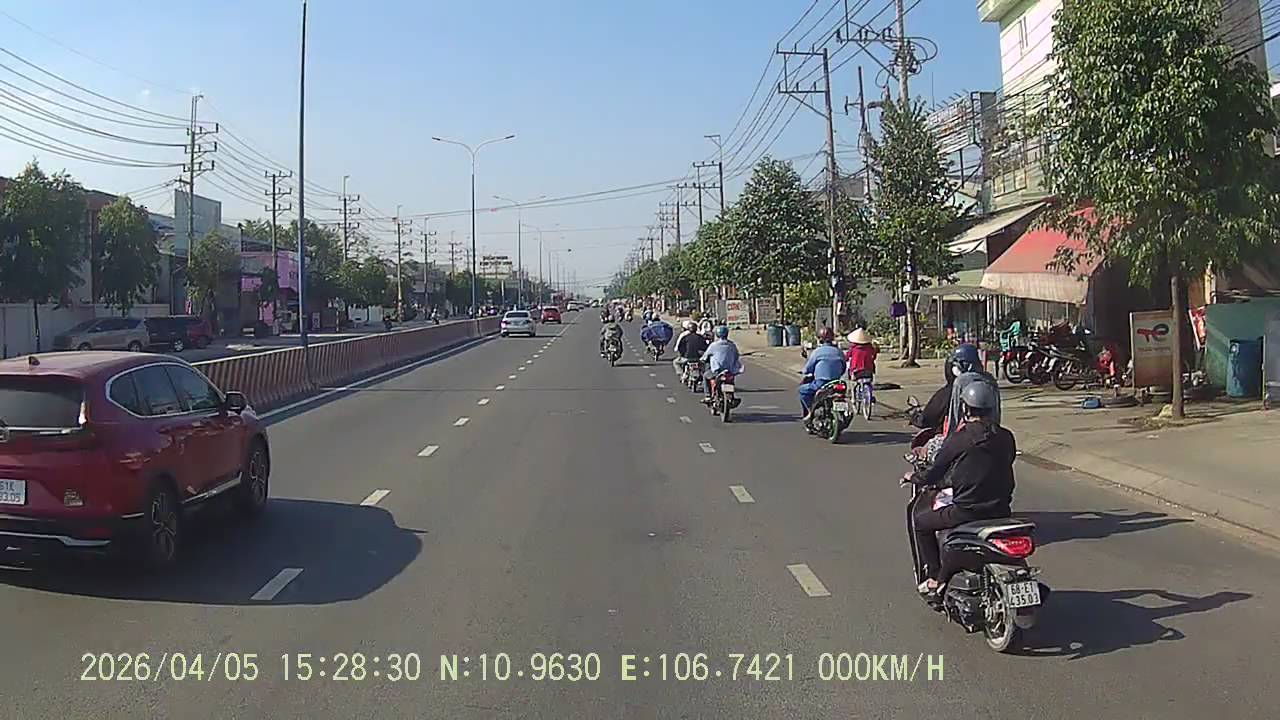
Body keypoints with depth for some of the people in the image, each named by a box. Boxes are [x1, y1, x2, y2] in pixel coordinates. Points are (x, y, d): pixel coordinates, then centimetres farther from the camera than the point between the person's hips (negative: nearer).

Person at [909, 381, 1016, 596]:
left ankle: (935, 577, 15)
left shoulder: (959, 438, -10)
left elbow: (935, 474, -5)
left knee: (920, 520, 17)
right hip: (1001, 511, 6)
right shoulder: (1006, 438, 4)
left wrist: (915, 477, 18)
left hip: (966, 511, -5)